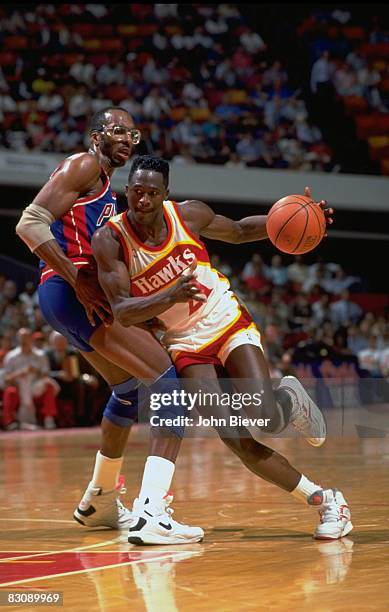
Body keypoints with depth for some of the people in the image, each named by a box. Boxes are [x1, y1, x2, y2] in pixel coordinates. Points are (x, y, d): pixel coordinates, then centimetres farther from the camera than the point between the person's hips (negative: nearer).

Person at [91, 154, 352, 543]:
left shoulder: (188, 215, -10)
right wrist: (171, 297, -38)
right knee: (238, 441, -16)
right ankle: (324, 500, -1)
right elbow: (122, 312, -21)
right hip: (186, 343, 0)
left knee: (267, 419, -20)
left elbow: (240, 231, 11)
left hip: (229, 323, 0)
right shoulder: (109, 240, -16)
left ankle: (291, 397, 20)